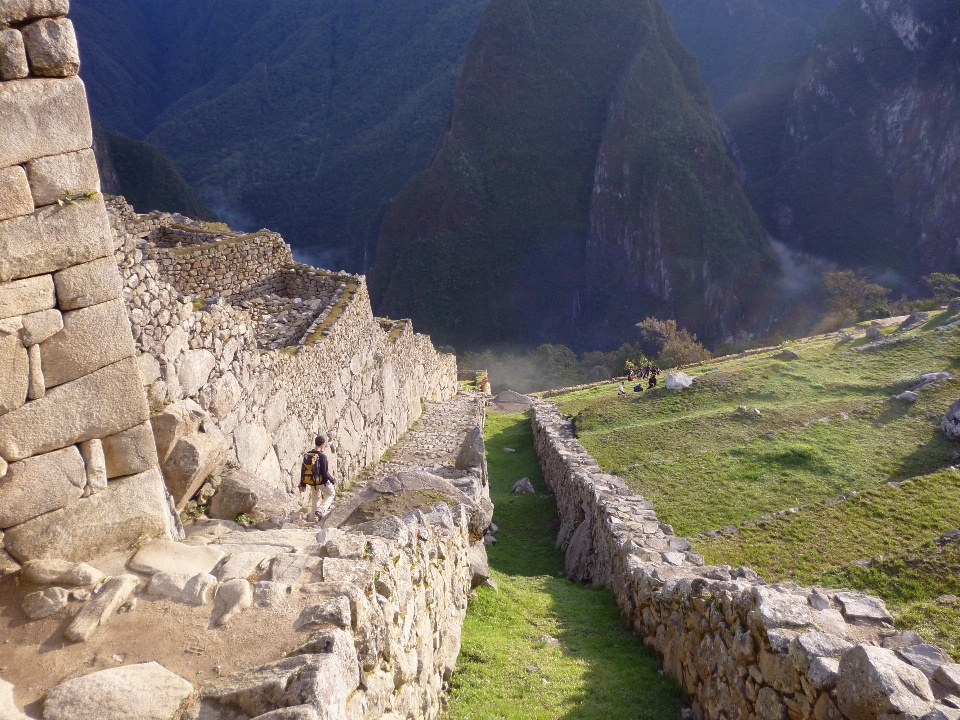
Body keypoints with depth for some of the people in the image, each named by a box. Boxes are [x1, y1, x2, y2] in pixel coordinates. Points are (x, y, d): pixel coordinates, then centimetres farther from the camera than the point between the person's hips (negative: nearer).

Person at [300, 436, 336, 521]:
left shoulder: (307, 455, -3)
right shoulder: (322, 456, -23)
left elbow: (303, 471, 3)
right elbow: (325, 473, -22)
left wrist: (302, 484, 12)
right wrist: (333, 481, -6)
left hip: (311, 482, 6)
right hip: (321, 482, -6)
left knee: (314, 498, 25)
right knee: (331, 493, 19)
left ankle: (314, 517, 34)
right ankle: (321, 510, 2)